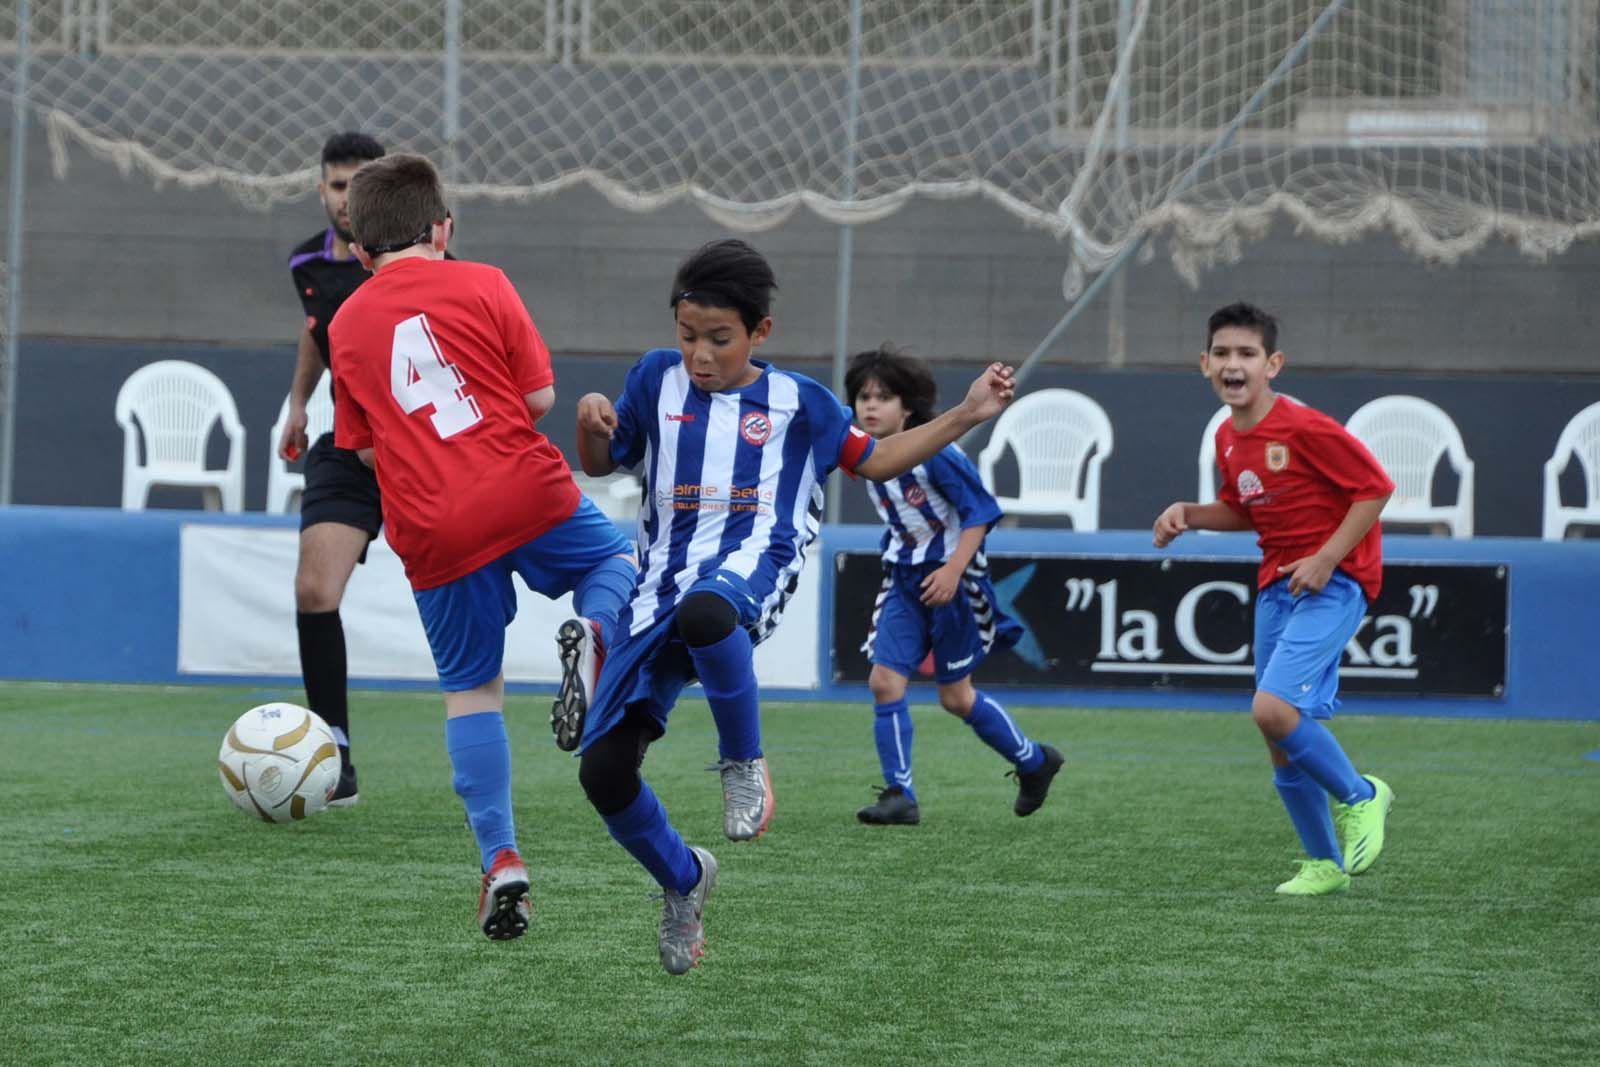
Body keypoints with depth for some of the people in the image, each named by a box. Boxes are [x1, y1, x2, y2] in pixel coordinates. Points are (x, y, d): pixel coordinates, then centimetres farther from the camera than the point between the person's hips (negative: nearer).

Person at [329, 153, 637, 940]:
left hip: (434, 535, 2)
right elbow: (540, 395, 1)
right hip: (527, 493, -2)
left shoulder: (346, 326, 11)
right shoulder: (480, 286, 2)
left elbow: (363, 444, 16)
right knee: (615, 558, 25)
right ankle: (594, 632, -11)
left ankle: (500, 857, 3)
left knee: (470, 688, 12)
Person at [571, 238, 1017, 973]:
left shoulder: (797, 402, 12)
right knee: (603, 768, -11)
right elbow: (600, 464, 22)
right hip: (664, 575, 3)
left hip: (751, 560, -3)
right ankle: (683, 880, 18)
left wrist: (965, 416, 16)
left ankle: (744, 761, -20)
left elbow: (872, 460, 25)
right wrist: (590, 422, -1)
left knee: (704, 610, -45)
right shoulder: (657, 378, 14)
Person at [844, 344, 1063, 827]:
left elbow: (980, 513, -17)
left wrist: (952, 570, -25)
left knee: (955, 696, 4)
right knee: (884, 681, -9)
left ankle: (1034, 761, 27)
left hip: (951, 578, -6)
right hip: (905, 579, 6)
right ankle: (900, 795, -3)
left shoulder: (936, 454, -19)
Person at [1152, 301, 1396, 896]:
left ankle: (1359, 797, 0)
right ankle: (1326, 864, 23)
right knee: (1282, 746, 8)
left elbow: (1375, 489, -14)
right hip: (1276, 585, 8)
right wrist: (1189, 515, 4)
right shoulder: (1227, 438, 7)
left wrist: (1326, 559, -18)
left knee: (1273, 709, -24)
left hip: (1332, 582, -8)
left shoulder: (1305, 429, -17)